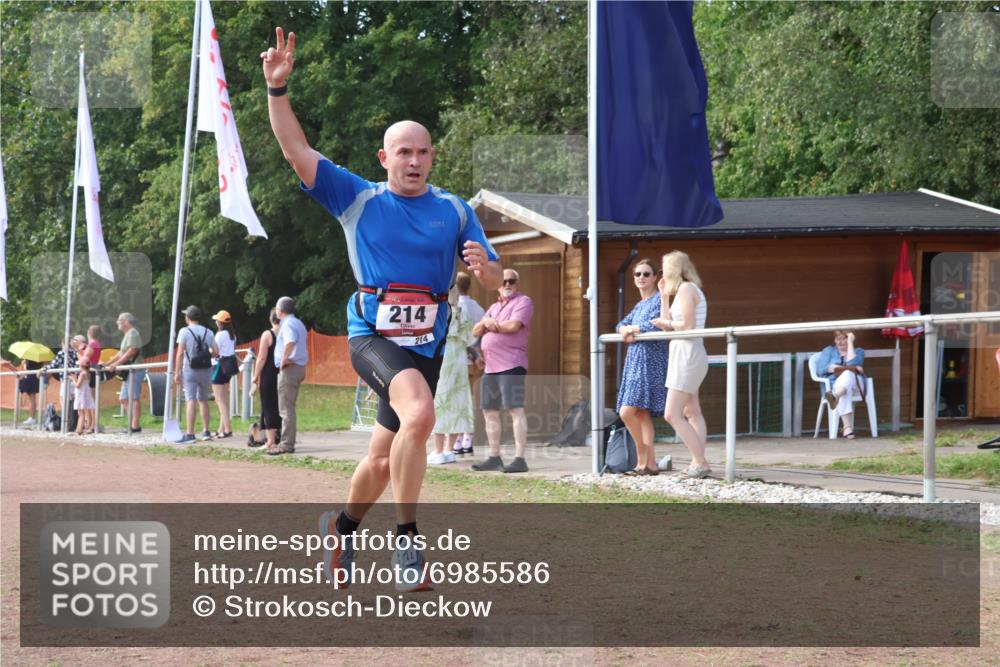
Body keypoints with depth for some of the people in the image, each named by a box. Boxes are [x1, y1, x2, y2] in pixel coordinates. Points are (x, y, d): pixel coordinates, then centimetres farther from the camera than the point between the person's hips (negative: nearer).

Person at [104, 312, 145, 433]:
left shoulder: (133, 333, -9)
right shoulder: (127, 335, 23)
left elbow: (131, 352, -19)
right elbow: (121, 353, 27)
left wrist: (116, 364, -19)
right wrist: (107, 364, 21)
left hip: (134, 371, -11)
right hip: (128, 372, 11)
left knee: (134, 398, -10)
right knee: (123, 399, 11)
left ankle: (135, 425, -12)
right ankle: (132, 423, 12)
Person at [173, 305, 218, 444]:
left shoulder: (185, 332, -7)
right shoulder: (207, 332, 6)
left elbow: (180, 353, -11)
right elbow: (215, 352, 4)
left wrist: (177, 373, -8)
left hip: (190, 370, -5)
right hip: (206, 370, 5)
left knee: (191, 401, -10)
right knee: (203, 400, 18)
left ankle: (190, 434, -17)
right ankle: (206, 431, 23)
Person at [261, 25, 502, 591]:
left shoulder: (455, 211, 9)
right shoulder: (357, 199, 3)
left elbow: (495, 282, 7)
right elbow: (296, 150, -4)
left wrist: (483, 265, -17)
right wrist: (278, 88, -15)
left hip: (427, 346, 4)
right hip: (373, 336, -4)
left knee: (383, 460, 11)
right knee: (420, 414, -32)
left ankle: (345, 526, 40)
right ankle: (407, 538, -26)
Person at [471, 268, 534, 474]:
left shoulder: (523, 302, -1)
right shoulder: (494, 307, 24)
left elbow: (513, 325, -17)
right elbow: (476, 331, 17)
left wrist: (492, 324, 0)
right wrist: (485, 323, -6)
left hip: (511, 365, -9)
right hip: (491, 367, 9)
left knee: (515, 409, -12)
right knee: (489, 411, 10)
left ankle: (519, 459, -16)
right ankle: (494, 457, 18)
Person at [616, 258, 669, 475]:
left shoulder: (658, 300, -6)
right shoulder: (639, 305, 21)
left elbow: (654, 325, -19)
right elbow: (621, 325, 15)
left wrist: (631, 329, -5)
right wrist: (627, 332, -9)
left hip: (650, 361, -9)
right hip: (635, 360, 9)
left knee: (627, 412, -16)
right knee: (642, 414, 6)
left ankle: (642, 459, -6)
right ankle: (650, 464, 6)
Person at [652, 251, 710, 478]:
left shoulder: (686, 289, -13)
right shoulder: (688, 290, 16)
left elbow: (688, 326, -21)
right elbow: (668, 324, 13)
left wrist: (667, 323, -4)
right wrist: (663, 295, 16)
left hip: (688, 355, -11)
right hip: (686, 356, 11)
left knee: (672, 415, -13)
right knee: (692, 413, 13)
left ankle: (700, 462, -15)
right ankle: (699, 462, 14)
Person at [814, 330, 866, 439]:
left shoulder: (858, 351, 23)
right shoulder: (829, 350, 24)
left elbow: (852, 362, -3)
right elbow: (821, 369, 3)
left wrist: (850, 342, 3)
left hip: (855, 385, 0)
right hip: (833, 384, 0)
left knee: (848, 375, -39)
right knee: (845, 393, -40)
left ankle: (835, 396, -74)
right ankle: (847, 427, -57)